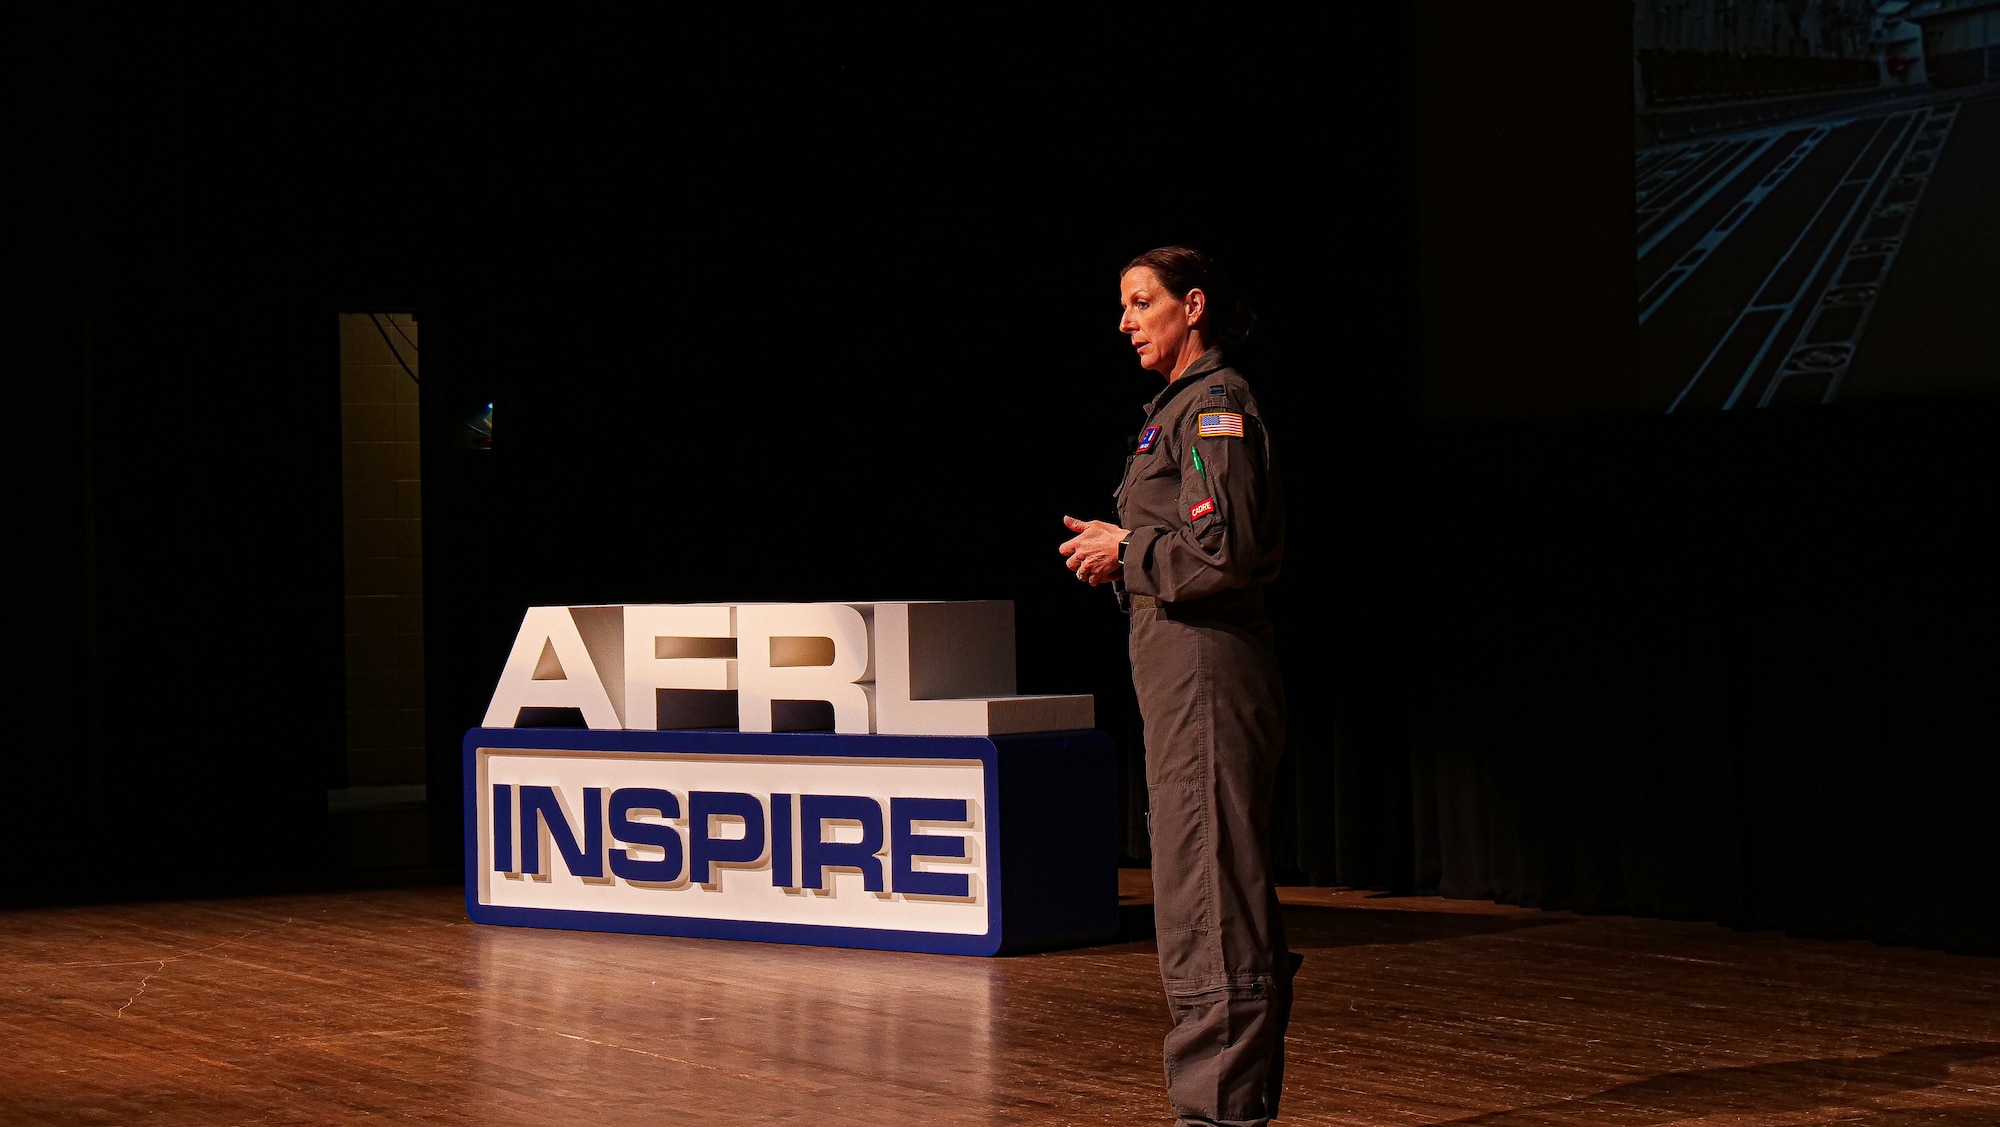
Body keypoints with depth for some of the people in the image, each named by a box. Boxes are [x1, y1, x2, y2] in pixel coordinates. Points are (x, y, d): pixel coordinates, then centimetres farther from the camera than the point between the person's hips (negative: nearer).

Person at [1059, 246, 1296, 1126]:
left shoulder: (1215, 406, -11)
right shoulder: (1181, 407, 19)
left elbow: (1223, 547, -21)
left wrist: (1129, 550, -9)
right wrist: (1119, 548, 9)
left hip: (1206, 664, -11)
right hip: (1180, 661, 11)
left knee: (1206, 890, -9)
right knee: (1212, 892, 14)